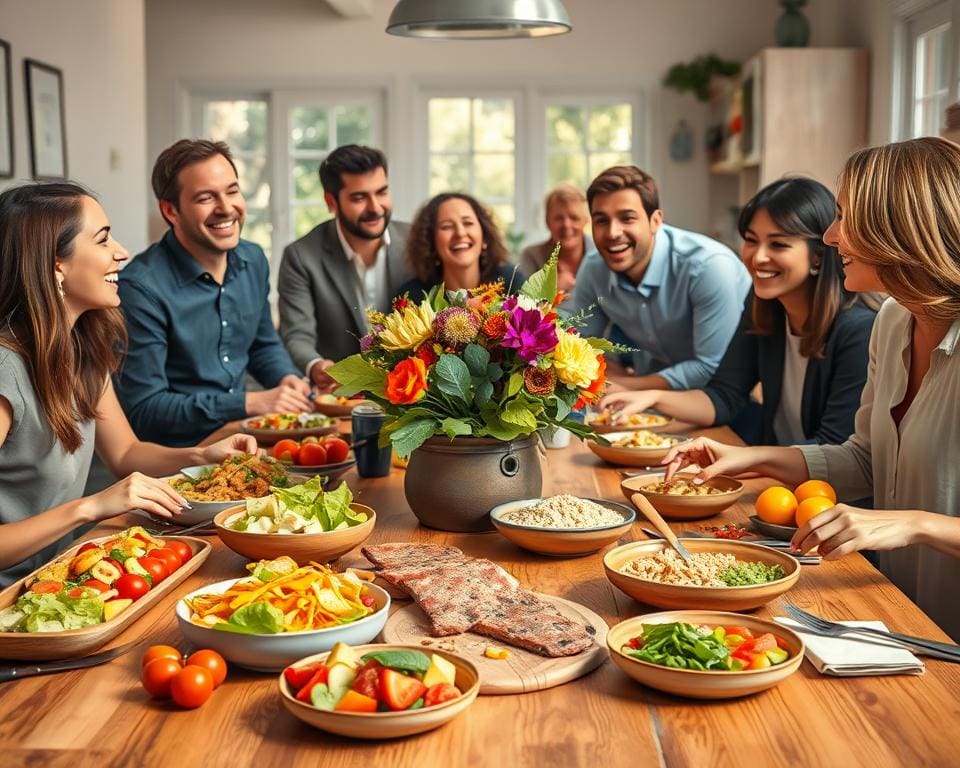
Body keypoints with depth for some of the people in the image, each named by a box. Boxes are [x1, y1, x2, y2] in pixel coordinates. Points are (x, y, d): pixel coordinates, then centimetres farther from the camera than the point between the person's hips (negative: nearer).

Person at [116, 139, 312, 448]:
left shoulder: (253, 260, 5)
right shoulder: (141, 287, -17)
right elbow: (143, 410, -17)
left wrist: (289, 380, -2)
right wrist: (250, 403, -21)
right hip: (177, 454, -7)